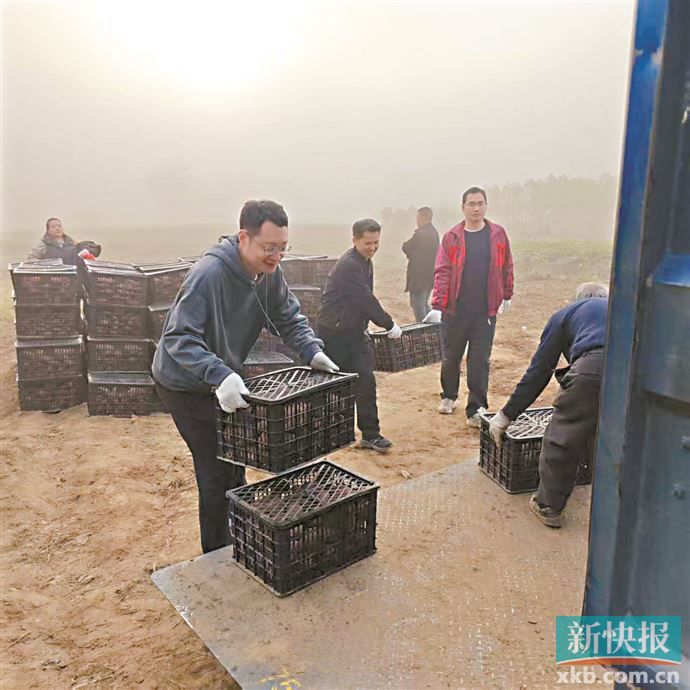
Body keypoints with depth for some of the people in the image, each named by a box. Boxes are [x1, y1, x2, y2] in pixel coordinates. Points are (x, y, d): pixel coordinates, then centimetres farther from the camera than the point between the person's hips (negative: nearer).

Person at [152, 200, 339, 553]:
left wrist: (312, 351, -17)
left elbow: (290, 319, 0)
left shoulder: (269, 273, -8)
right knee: (217, 471, -4)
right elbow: (178, 337, -37)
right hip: (186, 385, -8)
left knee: (236, 461, 19)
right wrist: (219, 375, -49)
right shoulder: (208, 275, -33)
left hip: (222, 380, 8)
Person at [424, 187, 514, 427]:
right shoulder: (451, 237, 0)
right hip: (455, 310, 0)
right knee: (451, 356, 13)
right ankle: (449, 396, 37)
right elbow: (442, 272, -5)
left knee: (480, 361, 1)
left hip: (486, 311, 0)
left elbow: (506, 267, 12)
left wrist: (507, 295, 17)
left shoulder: (498, 234, 3)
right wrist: (437, 306, -13)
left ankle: (476, 410, 9)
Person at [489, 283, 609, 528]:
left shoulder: (566, 313, 28)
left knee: (563, 436, 13)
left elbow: (538, 371, 24)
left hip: (595, 366, -4)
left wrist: (506, 414, 31)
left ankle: (548, 507, 26)